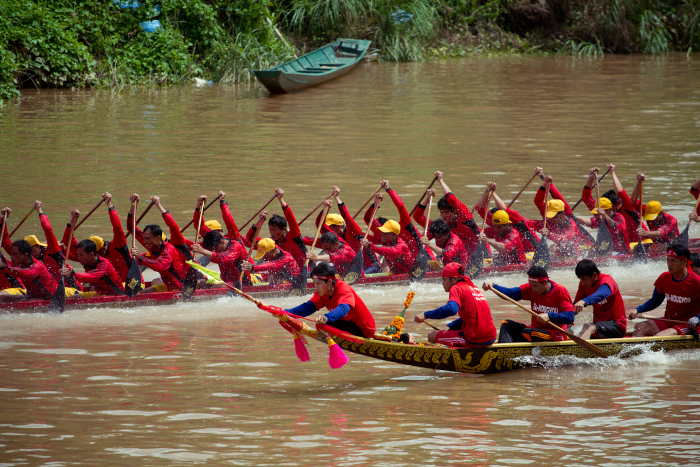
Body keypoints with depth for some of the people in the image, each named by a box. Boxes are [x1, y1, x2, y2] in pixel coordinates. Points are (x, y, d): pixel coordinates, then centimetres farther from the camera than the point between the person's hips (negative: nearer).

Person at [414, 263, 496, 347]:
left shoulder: (457, 288, -8)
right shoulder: (473, 287, 19)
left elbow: (451, 309, -29)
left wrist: (426, 315, -27)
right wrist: (449, 327, 17)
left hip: (474, 340, -9)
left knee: (432, 336, 3)